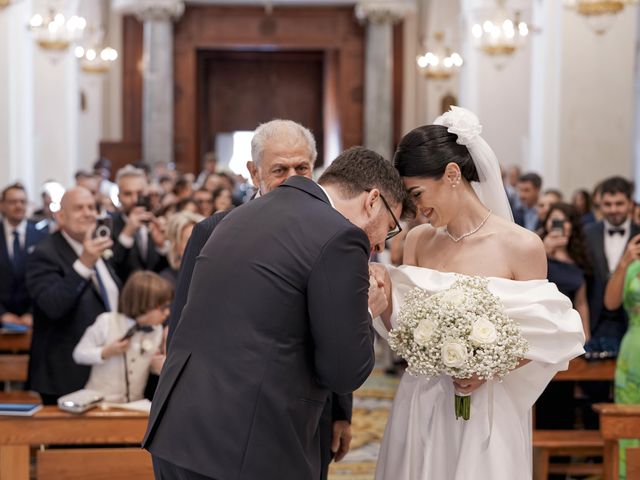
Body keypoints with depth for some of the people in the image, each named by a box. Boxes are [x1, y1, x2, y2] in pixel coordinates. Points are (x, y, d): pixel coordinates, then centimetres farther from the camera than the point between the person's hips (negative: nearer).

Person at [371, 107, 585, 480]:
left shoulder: (522, 246, -11)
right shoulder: (418, 241, 3)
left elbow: (540, 336, -3)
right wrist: (384, 295, -13)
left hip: (486, 411, -4)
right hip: (421, 405, 4)